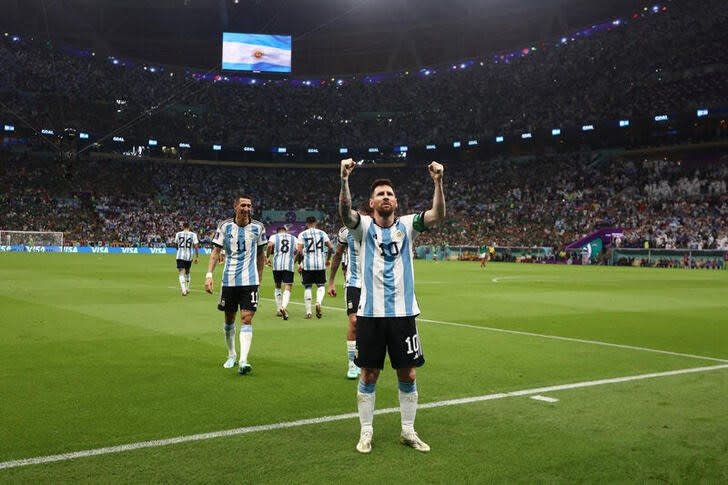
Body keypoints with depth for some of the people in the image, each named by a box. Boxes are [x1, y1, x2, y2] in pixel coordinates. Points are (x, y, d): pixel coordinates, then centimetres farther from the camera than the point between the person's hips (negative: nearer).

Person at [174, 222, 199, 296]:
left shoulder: (178, 234, 3)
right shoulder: (193, 235, 0)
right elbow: (196, 246, -4)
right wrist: (196, 257, 2)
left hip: (180, 256, -1)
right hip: (189, 256, 2)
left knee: (181, 273, -5)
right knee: (187, 272, 22)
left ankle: (184, 290, -22)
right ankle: (187, 289, 30)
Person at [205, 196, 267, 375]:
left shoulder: (258, 227, 3)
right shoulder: (225, 226, 0)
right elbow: (216, 251, 1)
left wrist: (259, 276, 17)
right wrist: (209, 275, -9)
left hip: (250, 280, -1)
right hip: (229, 280, 1)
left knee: (247, 318, -12)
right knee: (229, 319, 11)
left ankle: (243, 360, -16)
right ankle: (231, 355, 31)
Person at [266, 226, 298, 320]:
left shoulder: (274, 237, 10)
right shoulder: (293, 238, 18)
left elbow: (270, 245, -10)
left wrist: (267, 257, 0)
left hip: (277, 265, 1)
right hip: (289, 265, 0)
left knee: (278, 287, 18)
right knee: (287, 288, -4)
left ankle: (279, 310, 19)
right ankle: (284, 307, -29)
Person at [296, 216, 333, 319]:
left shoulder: (302, 234, 0)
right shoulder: (322, 233, 6)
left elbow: (299, 251, -8)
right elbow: (331, 247, 3)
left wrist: (300, 263, 4)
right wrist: (328, 259, 18)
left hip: (307, 265, -1)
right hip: (320, 264, 1)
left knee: (307, 287, 8)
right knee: (321, 285, 13)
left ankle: (308, 312, 8)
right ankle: (318, 302, -16)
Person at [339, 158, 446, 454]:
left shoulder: (407, 225, 4)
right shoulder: (364, 226, 0)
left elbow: (438, 215, -12)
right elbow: (345, 212, -22)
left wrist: (438, 182, -28)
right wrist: (344, 179, -38)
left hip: (403, 312, 2)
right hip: (371, 313, -1)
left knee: (408, 375, 8)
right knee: (369, 375, 6)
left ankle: (408, 431, 25)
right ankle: (366, 432, 21)